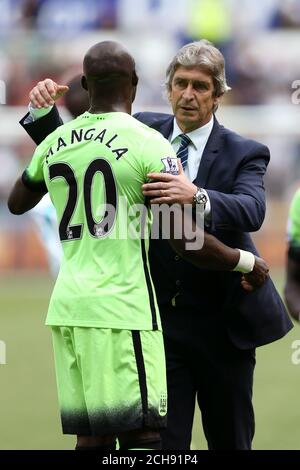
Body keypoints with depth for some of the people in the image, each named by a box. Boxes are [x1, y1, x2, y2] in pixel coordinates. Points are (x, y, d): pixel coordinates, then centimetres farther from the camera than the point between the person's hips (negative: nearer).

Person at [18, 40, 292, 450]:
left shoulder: (244, 154, -5)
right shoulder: (143, 132, 4)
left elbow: (252, 211, -25)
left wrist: (198, 197, -44)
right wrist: (43, 110, -11)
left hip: (221, 323, -1)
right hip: (159, 319, 1)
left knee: (230, 440, 10)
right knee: (161, 441, -3)